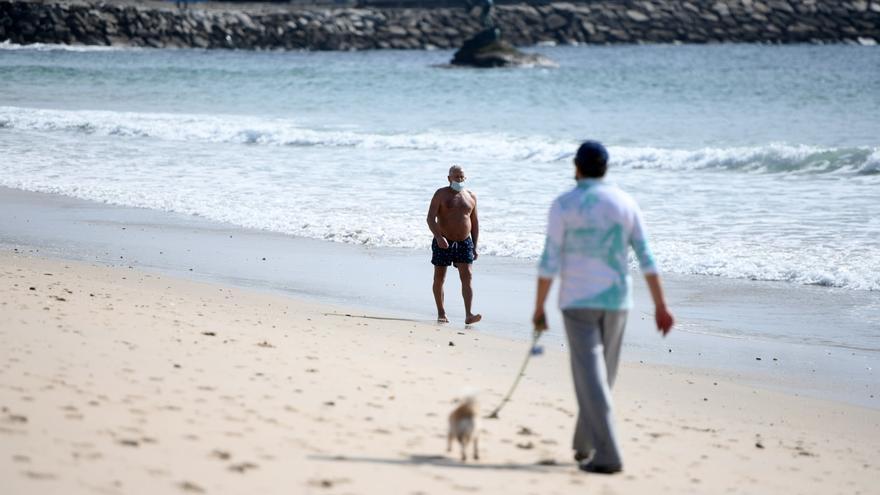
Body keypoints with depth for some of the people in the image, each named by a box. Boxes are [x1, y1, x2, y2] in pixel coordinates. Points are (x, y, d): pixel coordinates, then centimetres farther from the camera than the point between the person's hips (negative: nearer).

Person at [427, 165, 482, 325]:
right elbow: (430, 218, -11)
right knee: (439, 278, 5)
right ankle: (441, 313, 18)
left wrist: (475, 246, 11)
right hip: (443, 242, -2)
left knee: (467, 277, -11)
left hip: (464, 242, 2)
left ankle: (468, 315, -18)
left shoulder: (471, 197, 10)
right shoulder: (441, 194, -2)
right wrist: (438, 236, -26)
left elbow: (475, 223, 16)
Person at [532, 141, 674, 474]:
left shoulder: (564, 205, -7)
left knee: (591, 377, -7)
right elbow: (645, 257, 2)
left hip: (578, 300, -4)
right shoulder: (625, 203, 4)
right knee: (602, 374, 18)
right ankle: (584, 445, 31)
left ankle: (607, 456, -16)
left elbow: (549, 261, -10)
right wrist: (660, 307, 4)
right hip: (615, 300, 4)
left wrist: (539, 309, -3)